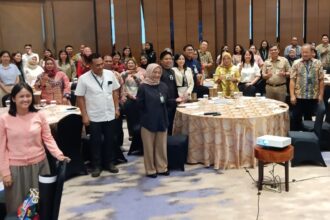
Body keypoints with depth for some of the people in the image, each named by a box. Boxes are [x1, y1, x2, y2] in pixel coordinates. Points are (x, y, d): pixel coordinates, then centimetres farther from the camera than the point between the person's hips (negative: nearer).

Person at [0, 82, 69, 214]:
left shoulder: (39, 116, -3)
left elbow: (48, 138, 0)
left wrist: (58, 154, -15)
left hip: (39, 165, 1)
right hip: (16, 168, -1)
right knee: (18, 207, 8)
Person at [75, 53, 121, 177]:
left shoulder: (110, 74, -2)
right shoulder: (84, 78, -11)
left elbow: (115, 92, 7)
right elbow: (80, 98, -7)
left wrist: (117, 108, 5)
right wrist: (84, 115, -9)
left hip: (110, 115, 3)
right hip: (94, 117, -3)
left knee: (110, 140, 13)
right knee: (96, 142, 8)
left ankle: (110, 163, 28)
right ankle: (96, 166, 21)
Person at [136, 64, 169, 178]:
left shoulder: (163, 86, 6)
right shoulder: (143, 87, -10)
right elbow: (139, 105, -11)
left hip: (162, 120, 5)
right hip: (148, 121, -5)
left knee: (162, 146, 13)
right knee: (149, 147, 6)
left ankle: (162, 168, 25)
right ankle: (150, 170, 17)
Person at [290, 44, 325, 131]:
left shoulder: (318, 63, 2)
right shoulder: (296, 63, 0)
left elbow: (321, 80, 1)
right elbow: (292, 80, -4)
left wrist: (321, 95, -3)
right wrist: (292, 95, -10)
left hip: (313, 96, 0)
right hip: (299, 96, 0)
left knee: (308, 117, 8)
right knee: (296, 117, 7)